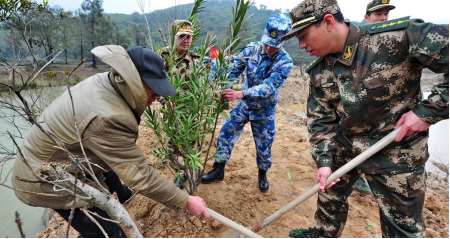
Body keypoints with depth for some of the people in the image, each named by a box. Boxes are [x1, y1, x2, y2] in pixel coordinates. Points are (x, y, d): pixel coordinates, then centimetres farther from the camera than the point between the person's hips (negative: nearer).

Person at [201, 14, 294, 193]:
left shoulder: (284, 62, -22)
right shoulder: (252, 49, -10)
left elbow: (268, 87, -32)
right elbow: (235, 69, 1)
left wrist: (240, 94, -41)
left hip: (264, 110, -3)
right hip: (244, 104, 3)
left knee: (264, 145, 8)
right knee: (226, 133, -1)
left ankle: (262, 174, 35)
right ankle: (218, 170, 15)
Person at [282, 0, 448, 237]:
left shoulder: (399, 36, -23)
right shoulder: (319, 72, -5)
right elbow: (320, 119, -2)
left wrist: (428, 110, -21)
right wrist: (323, 161, -10)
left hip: (396, 152, -5)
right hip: (344, 146, 5)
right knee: (330, 193, 22)